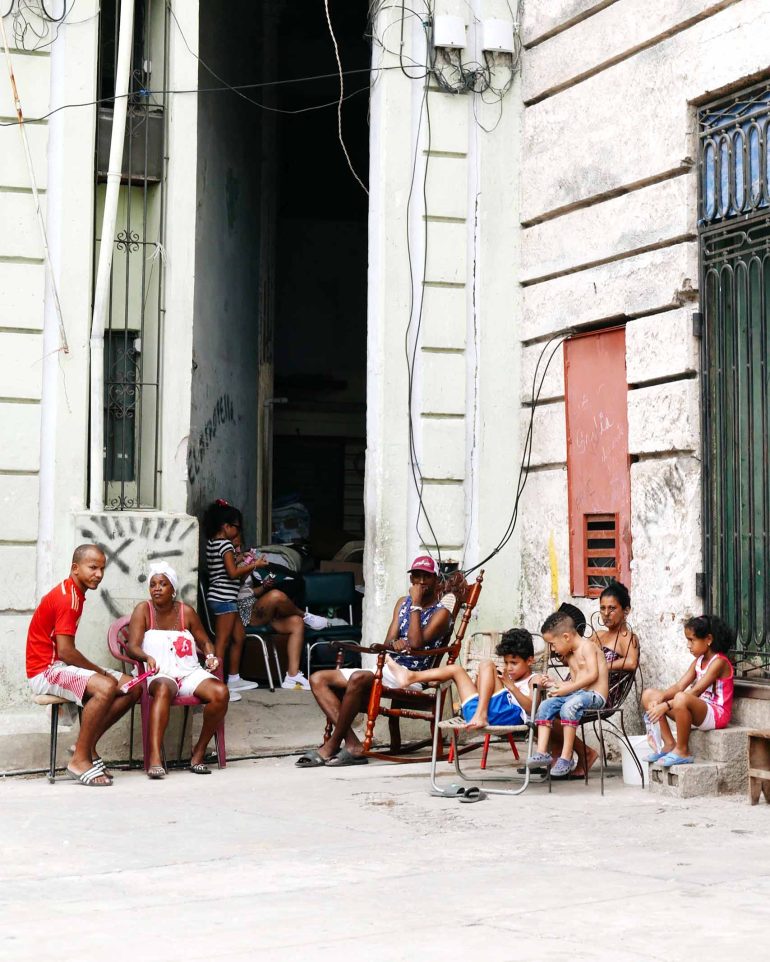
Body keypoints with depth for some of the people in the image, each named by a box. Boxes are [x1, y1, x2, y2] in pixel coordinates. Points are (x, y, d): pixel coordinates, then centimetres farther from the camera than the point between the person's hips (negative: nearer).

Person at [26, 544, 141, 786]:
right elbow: (65, 652, -23)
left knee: (132, 688, -2)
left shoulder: (74, 594, 14)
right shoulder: (67, 598, -17)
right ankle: (80, 760, -23)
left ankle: (86, 745, 2)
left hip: (61, 667, 10)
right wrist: (102, 672, -11)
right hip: (45, 671, -10)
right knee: (105, 687, -33)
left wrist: (100, 671, 3)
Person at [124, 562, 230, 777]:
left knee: (221, 692, -27)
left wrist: (211, 656, -5)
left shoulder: (186, 612, 11)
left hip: (190, 673, 3)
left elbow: (204, 641, 19)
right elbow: (132, 647, -7)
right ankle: (155, 758, -53)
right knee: (163, 689, -41)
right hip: (160, 674, -3)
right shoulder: (143, 610, 4)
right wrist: (147, 657, -29)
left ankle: (199, 752, -12)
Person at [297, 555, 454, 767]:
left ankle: (332, 746, -25)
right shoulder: (403, 603, 20)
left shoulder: (441, 611, -2)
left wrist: (416, 605, -11)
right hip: (389, 668, 8)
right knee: (318, 679, -7)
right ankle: (352, 745, -24)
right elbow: (388, 642, 11)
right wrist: (395, 643, -13)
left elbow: (416, 643, -17)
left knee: (359, 678, -36)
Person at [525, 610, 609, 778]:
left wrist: (568, 688, -17)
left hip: (594, 695, -9)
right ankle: (542, 752, -21)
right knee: (545, 705, -10)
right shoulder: (570, 656, 22)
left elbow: (592, 675, -17)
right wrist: (555, 683, 5)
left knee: (568, 706, -35)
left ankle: (566, 757, -32)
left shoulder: (587, 646, -5)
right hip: (578, 694, 9)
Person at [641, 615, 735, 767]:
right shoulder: (698, 661, 13)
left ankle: (682, 751, -23)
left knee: (681, 698, -41)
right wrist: (660, 698, -16)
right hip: (698, 711, 9)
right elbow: (679, 686, 4)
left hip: (716, 714, -9)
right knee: (649, 695, 2)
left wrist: (666, 705, -30)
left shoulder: (719, 662, -15)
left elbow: (695, 692, -24)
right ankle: (669, 745, -5)